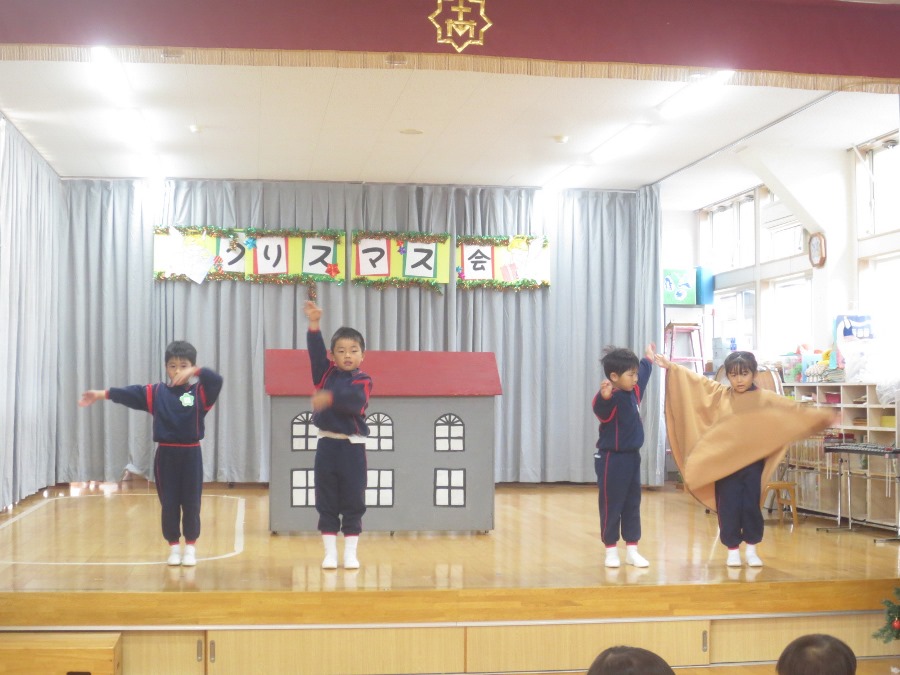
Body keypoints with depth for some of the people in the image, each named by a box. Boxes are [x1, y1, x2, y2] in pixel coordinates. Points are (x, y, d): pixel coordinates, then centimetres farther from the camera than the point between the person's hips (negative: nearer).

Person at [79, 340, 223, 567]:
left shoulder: (200, 391, -1)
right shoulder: (156, 392, 4)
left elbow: (217, 380, -19)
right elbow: (129, 393, -6)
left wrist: (195, 371, -31)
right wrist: (102, 394, -16)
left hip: (191, 454, -1)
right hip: (166, 455, 2)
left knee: (191, 504, 5)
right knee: (168, 504, 7)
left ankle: (191, 547, 20)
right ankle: (174, 547, 22)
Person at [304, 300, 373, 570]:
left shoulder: (363, 381, -5)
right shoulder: (326, 373, 4)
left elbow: (354, 401, -25)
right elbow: (316, 352, -12)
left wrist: (330, 399, -40)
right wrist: (314, 325, -25)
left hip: (352, 447, -2)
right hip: (327, 445, 2)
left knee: (353, 502, 3)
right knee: (326, 502, 6)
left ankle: (350, 553, 12)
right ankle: (330, 553, 13)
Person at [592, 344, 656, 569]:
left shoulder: (634, 391, 5)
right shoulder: (611, 398, -20)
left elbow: (644, 374, 28)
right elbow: (599, 408, -45)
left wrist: (648, 358, 44)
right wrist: (604, 396, -67)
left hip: (632, 457, 8)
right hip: (611, 460, -8)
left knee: (633, 504, 12)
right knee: (611, 505, 2)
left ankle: (632, 550, 19)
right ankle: (611, 550, 12)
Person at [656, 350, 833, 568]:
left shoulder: (766, 399, 1)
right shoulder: (719, 394, 4)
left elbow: (795, 411, -1)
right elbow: (695, 381, 7)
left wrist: (821, 417, -10)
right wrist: (671, 367, 5)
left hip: (753, 463, 0)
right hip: (724, 462, 1)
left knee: (751, 506, 4)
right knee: (728, 508, 3)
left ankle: (751, 549, 20)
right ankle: (733, 550, 16)